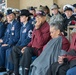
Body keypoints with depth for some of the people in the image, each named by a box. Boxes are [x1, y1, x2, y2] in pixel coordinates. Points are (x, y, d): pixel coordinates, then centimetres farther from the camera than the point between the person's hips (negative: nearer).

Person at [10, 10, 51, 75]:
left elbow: (41, 42, -25)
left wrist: (37, 29, -23)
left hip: (40, 50, -9)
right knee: (15, 49, 4)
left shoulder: (47, 27, -15)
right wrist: (27, 46, 2)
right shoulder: (37, 26, 11)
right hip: (33, 48, 9)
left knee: (27, 50, -37)